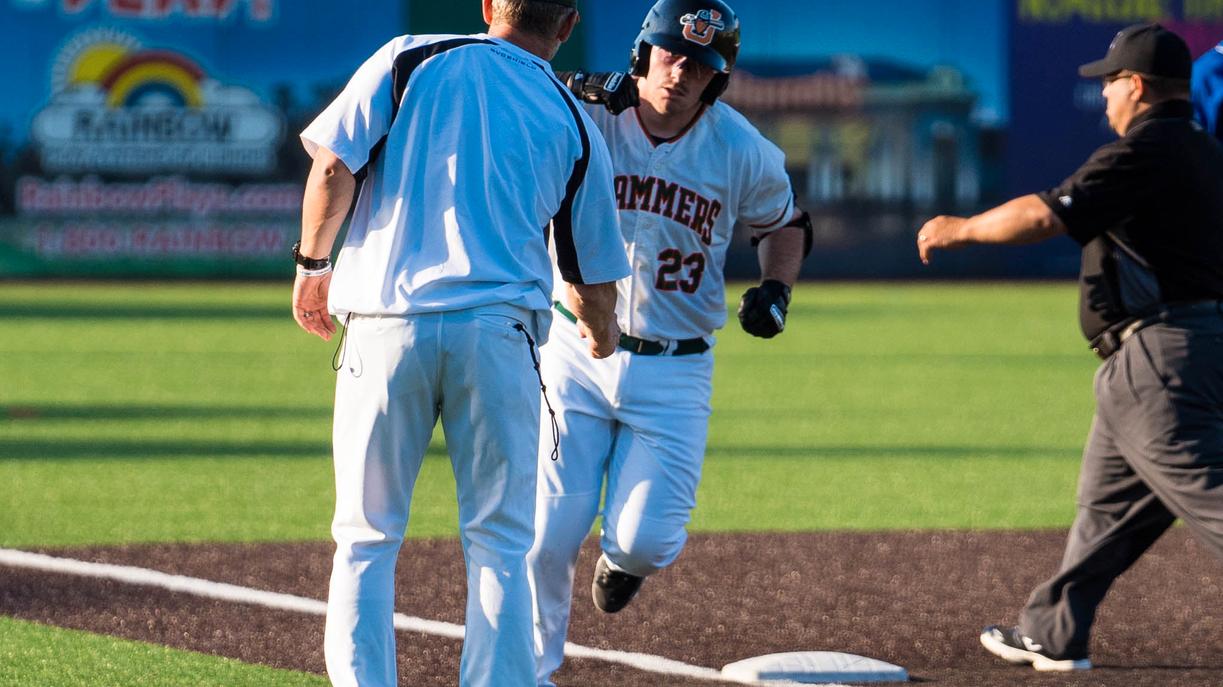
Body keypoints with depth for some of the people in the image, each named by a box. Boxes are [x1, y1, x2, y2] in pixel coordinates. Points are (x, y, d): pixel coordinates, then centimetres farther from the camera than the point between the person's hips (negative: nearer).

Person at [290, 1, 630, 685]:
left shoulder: (411, 61, 7)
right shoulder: (577, 126, 11)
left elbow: (334, 168, -4)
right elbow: (593, 278, 17)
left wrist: (312, 263, 12)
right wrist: (600, 330, 39)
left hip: (386, 326, 0)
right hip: (498, 335, 0)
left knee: (366, 540, 8)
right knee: (500, 547, 6)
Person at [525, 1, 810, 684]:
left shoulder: (744, 152, -4)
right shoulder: (587, 119, -10)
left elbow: (786, 223, 14)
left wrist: (776, 289, -5)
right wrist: (574, 97, -38)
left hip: (676, 370, 1)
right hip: (576, 352, -1)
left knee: (646, 539, -6)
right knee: (547, 534, -5)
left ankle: (623, 558, 32)